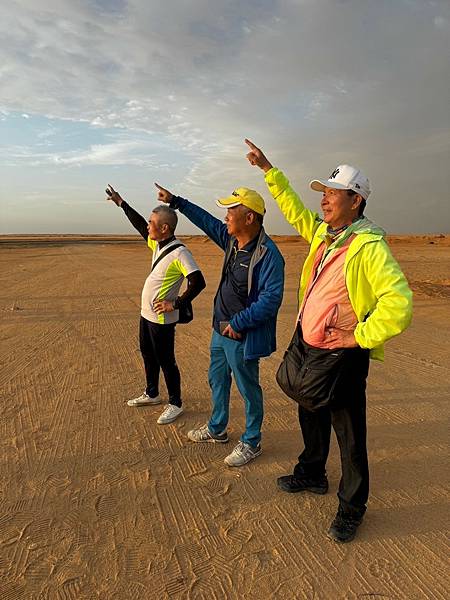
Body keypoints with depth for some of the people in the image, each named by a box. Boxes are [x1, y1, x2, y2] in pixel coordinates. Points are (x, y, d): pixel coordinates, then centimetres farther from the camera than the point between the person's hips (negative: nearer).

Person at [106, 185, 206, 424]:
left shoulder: (179, 252, -22)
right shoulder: (157, 244, 5)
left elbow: (198, 282, -28)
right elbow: (139, 225, 20)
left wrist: (176, 304, -24)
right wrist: (121, 203, 23)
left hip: (162, 319, -9)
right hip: (146, 314, 9)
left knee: (166, 361, 3)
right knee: (148, 355, 23)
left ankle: (175, 404, 20)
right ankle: (152, 394, 42)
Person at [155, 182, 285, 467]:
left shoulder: (268, 254, -24)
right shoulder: (231, 239, 2)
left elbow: (271, 299, -28)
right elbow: (206, 220, 17)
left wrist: (238, 323, -24)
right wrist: (175, 201, 22)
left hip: (243, 336, -9)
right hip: (221, 328, 9)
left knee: (248, 390, 8)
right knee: (217, 380, 23)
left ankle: (251, 443, 28)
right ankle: (217, 429, 44)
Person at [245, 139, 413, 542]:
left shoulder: (369, 246, -21)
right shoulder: (322, 233, 4)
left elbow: (399, 302, -29)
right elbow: (294, 209, 20)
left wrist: (360, 336, -21)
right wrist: (268, 169, 22)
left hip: (342, 357, -8)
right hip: (309, 348, 8)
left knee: (349, 434, 9)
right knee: (311, 418, 25)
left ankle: (352, 507, 29)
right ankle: (312, 475, 48)